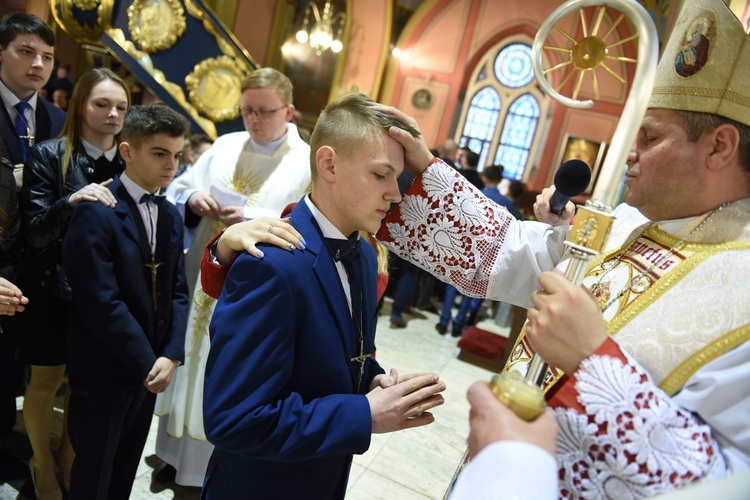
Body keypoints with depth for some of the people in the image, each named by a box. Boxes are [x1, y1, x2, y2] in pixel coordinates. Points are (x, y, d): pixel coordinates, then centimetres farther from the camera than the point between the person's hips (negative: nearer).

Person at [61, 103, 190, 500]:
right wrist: (146, 362, -16)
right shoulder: (96, 212, -16)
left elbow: (177, 291, 3)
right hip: (104, 370, -6)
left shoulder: (171, 216, 6)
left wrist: (170, 355, -8)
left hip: (150, 368, 6)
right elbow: (101, 302, -22)